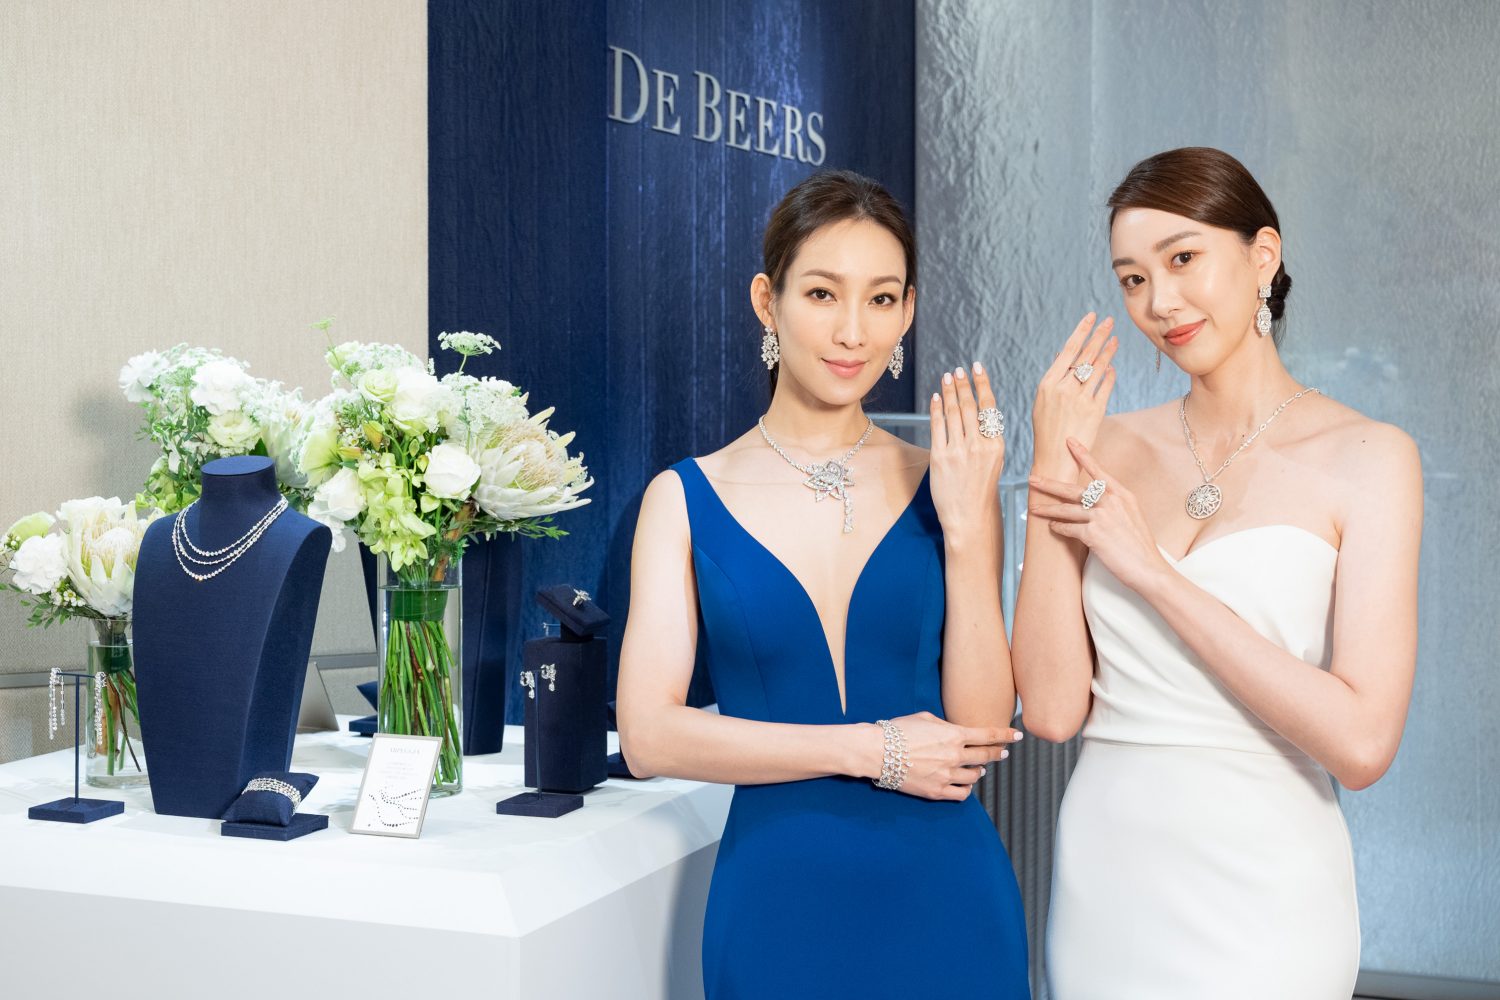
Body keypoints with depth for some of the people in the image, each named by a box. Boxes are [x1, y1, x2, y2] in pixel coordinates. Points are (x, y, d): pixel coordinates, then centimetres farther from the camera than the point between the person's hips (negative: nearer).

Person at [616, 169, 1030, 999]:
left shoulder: (943, 486, 0)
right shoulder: (688, 499, -1)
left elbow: (981, 731, -6)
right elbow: (650, 735, -8)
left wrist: (967, 526, -13)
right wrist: (869, 751, -10)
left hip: (945, 900, 1)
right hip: (777, 905, -1)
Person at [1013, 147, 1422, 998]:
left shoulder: (1367, 457, -8)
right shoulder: (1112, 449, 2)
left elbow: (1361, 742, -17)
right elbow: (1052, 708, -6)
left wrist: (1155, 572, -15)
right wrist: (1052, 473, -11)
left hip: (1257, 897, -3)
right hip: (1104, 879, 4)